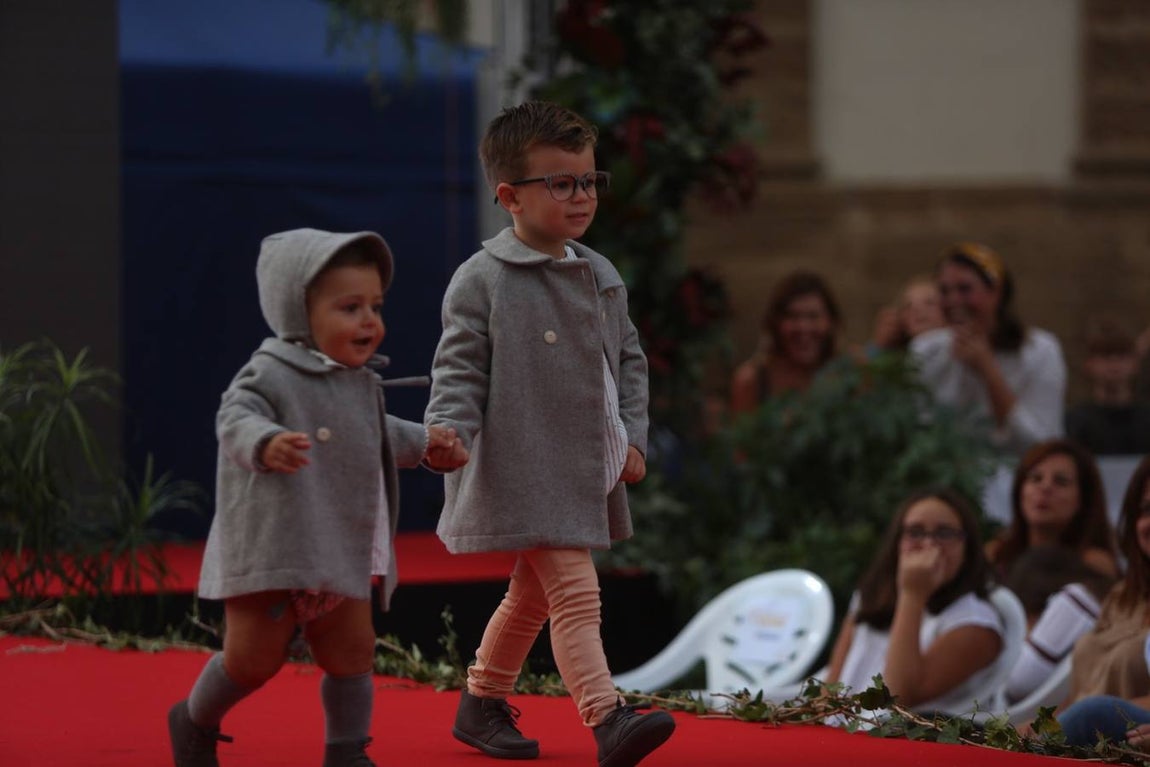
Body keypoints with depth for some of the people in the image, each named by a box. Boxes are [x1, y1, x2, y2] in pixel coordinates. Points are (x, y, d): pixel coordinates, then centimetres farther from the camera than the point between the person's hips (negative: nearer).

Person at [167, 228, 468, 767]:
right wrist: (265, 443, -50)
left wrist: (426, 443, 25)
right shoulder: (271, 374, -15)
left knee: (351, 651, 6)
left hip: (341, 555, 7)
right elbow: (235, 417, -31)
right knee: (254, 656, -3)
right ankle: (196, 722, 23)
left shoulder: (362, 384, 13)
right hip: (270, 546, -7)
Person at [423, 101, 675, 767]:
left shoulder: (602, 276, 10)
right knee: (575, 594, -17)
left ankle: (482, 702, 35)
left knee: (532, 596, 19)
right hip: (528, 473, -8)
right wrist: (448, 440, -27)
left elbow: (629, 358, 19)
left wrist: (632, 436, 8)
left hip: (591, 473, 8)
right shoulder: (482, 281, -11)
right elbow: (459, 371, -12)